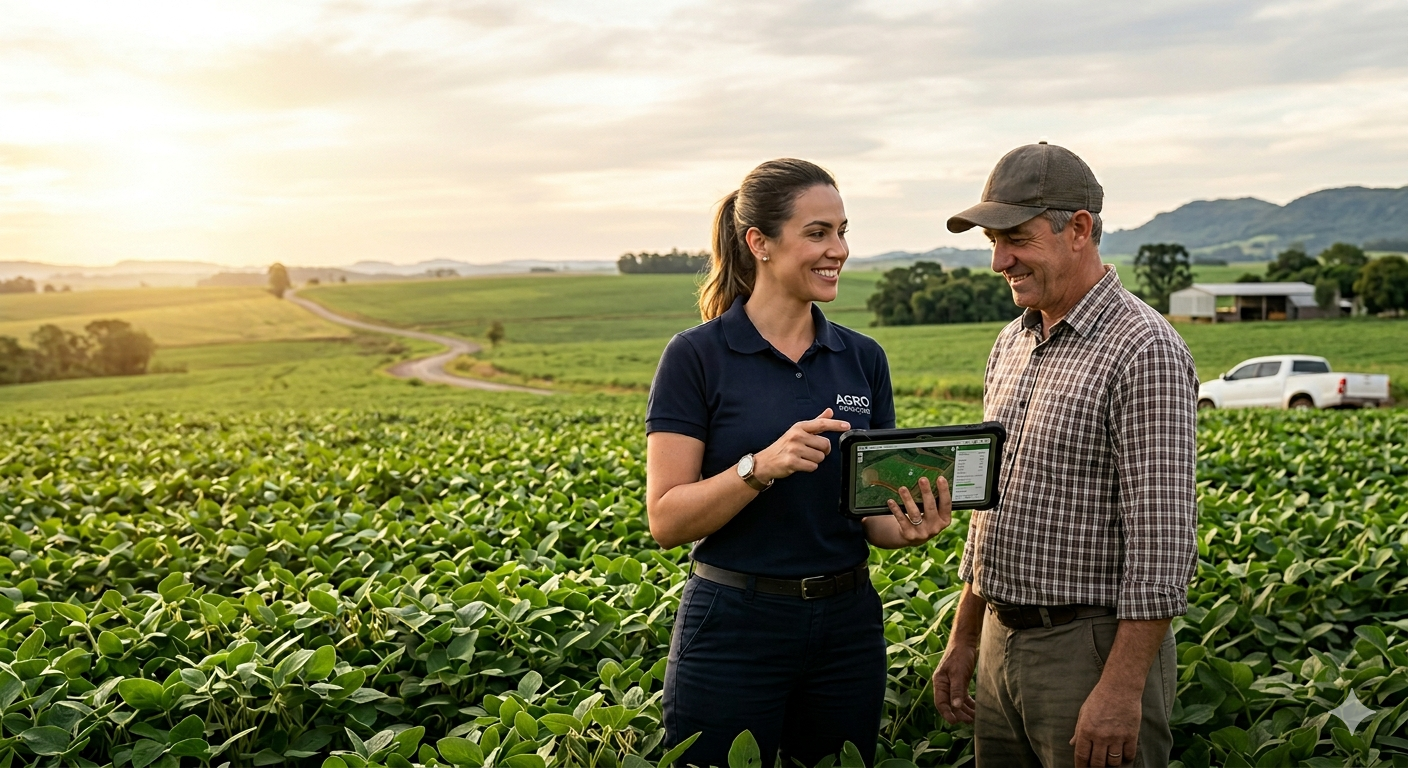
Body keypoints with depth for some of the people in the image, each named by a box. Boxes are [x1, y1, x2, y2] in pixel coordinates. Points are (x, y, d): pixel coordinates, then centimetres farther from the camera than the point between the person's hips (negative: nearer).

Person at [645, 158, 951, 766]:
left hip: (847, 626, 5)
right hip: (734, 629, -4)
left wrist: (907, 527, -13)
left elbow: (872, 505, 9)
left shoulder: (863, 359, 6)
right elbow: (667, 520, -11)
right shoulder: (697, 356, -8)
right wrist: (763, 465, -26)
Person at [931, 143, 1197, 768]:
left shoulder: (1144, 351, -15)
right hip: (1001, 643, 8)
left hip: (1093, 647, -8)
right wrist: (963, 639, 17)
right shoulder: (1011, 344, 12)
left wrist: (1123, 691, -21)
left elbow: (1161, 539, -19)